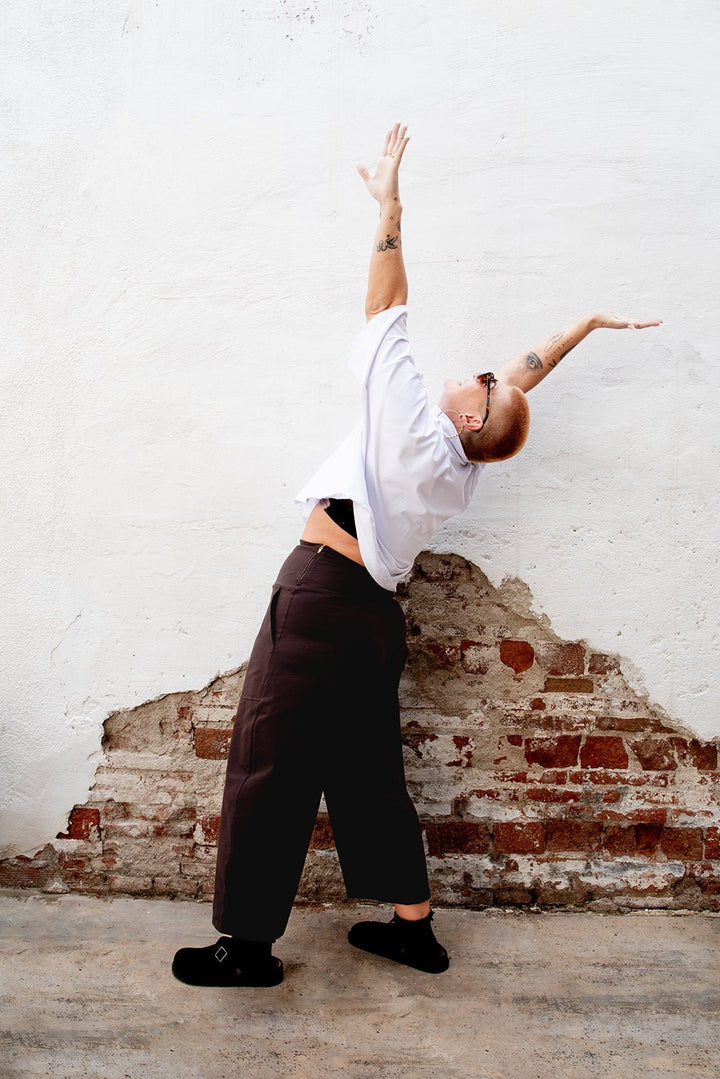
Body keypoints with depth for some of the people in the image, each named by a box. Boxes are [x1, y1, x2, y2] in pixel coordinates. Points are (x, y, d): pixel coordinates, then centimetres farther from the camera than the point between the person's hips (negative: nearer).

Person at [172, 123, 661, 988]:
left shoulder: (422, 441, -12)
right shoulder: (459, 468, 7)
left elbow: (385, 318, -9)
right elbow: (525, 374, 20)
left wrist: (389, 208, -4)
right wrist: (589, 323, 27)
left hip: (322, 602, -8)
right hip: (365, 616, 8)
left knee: (268, 771, 2)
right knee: (366, 776, 17)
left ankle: (250, 946, 15)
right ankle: (413, 929, 29)